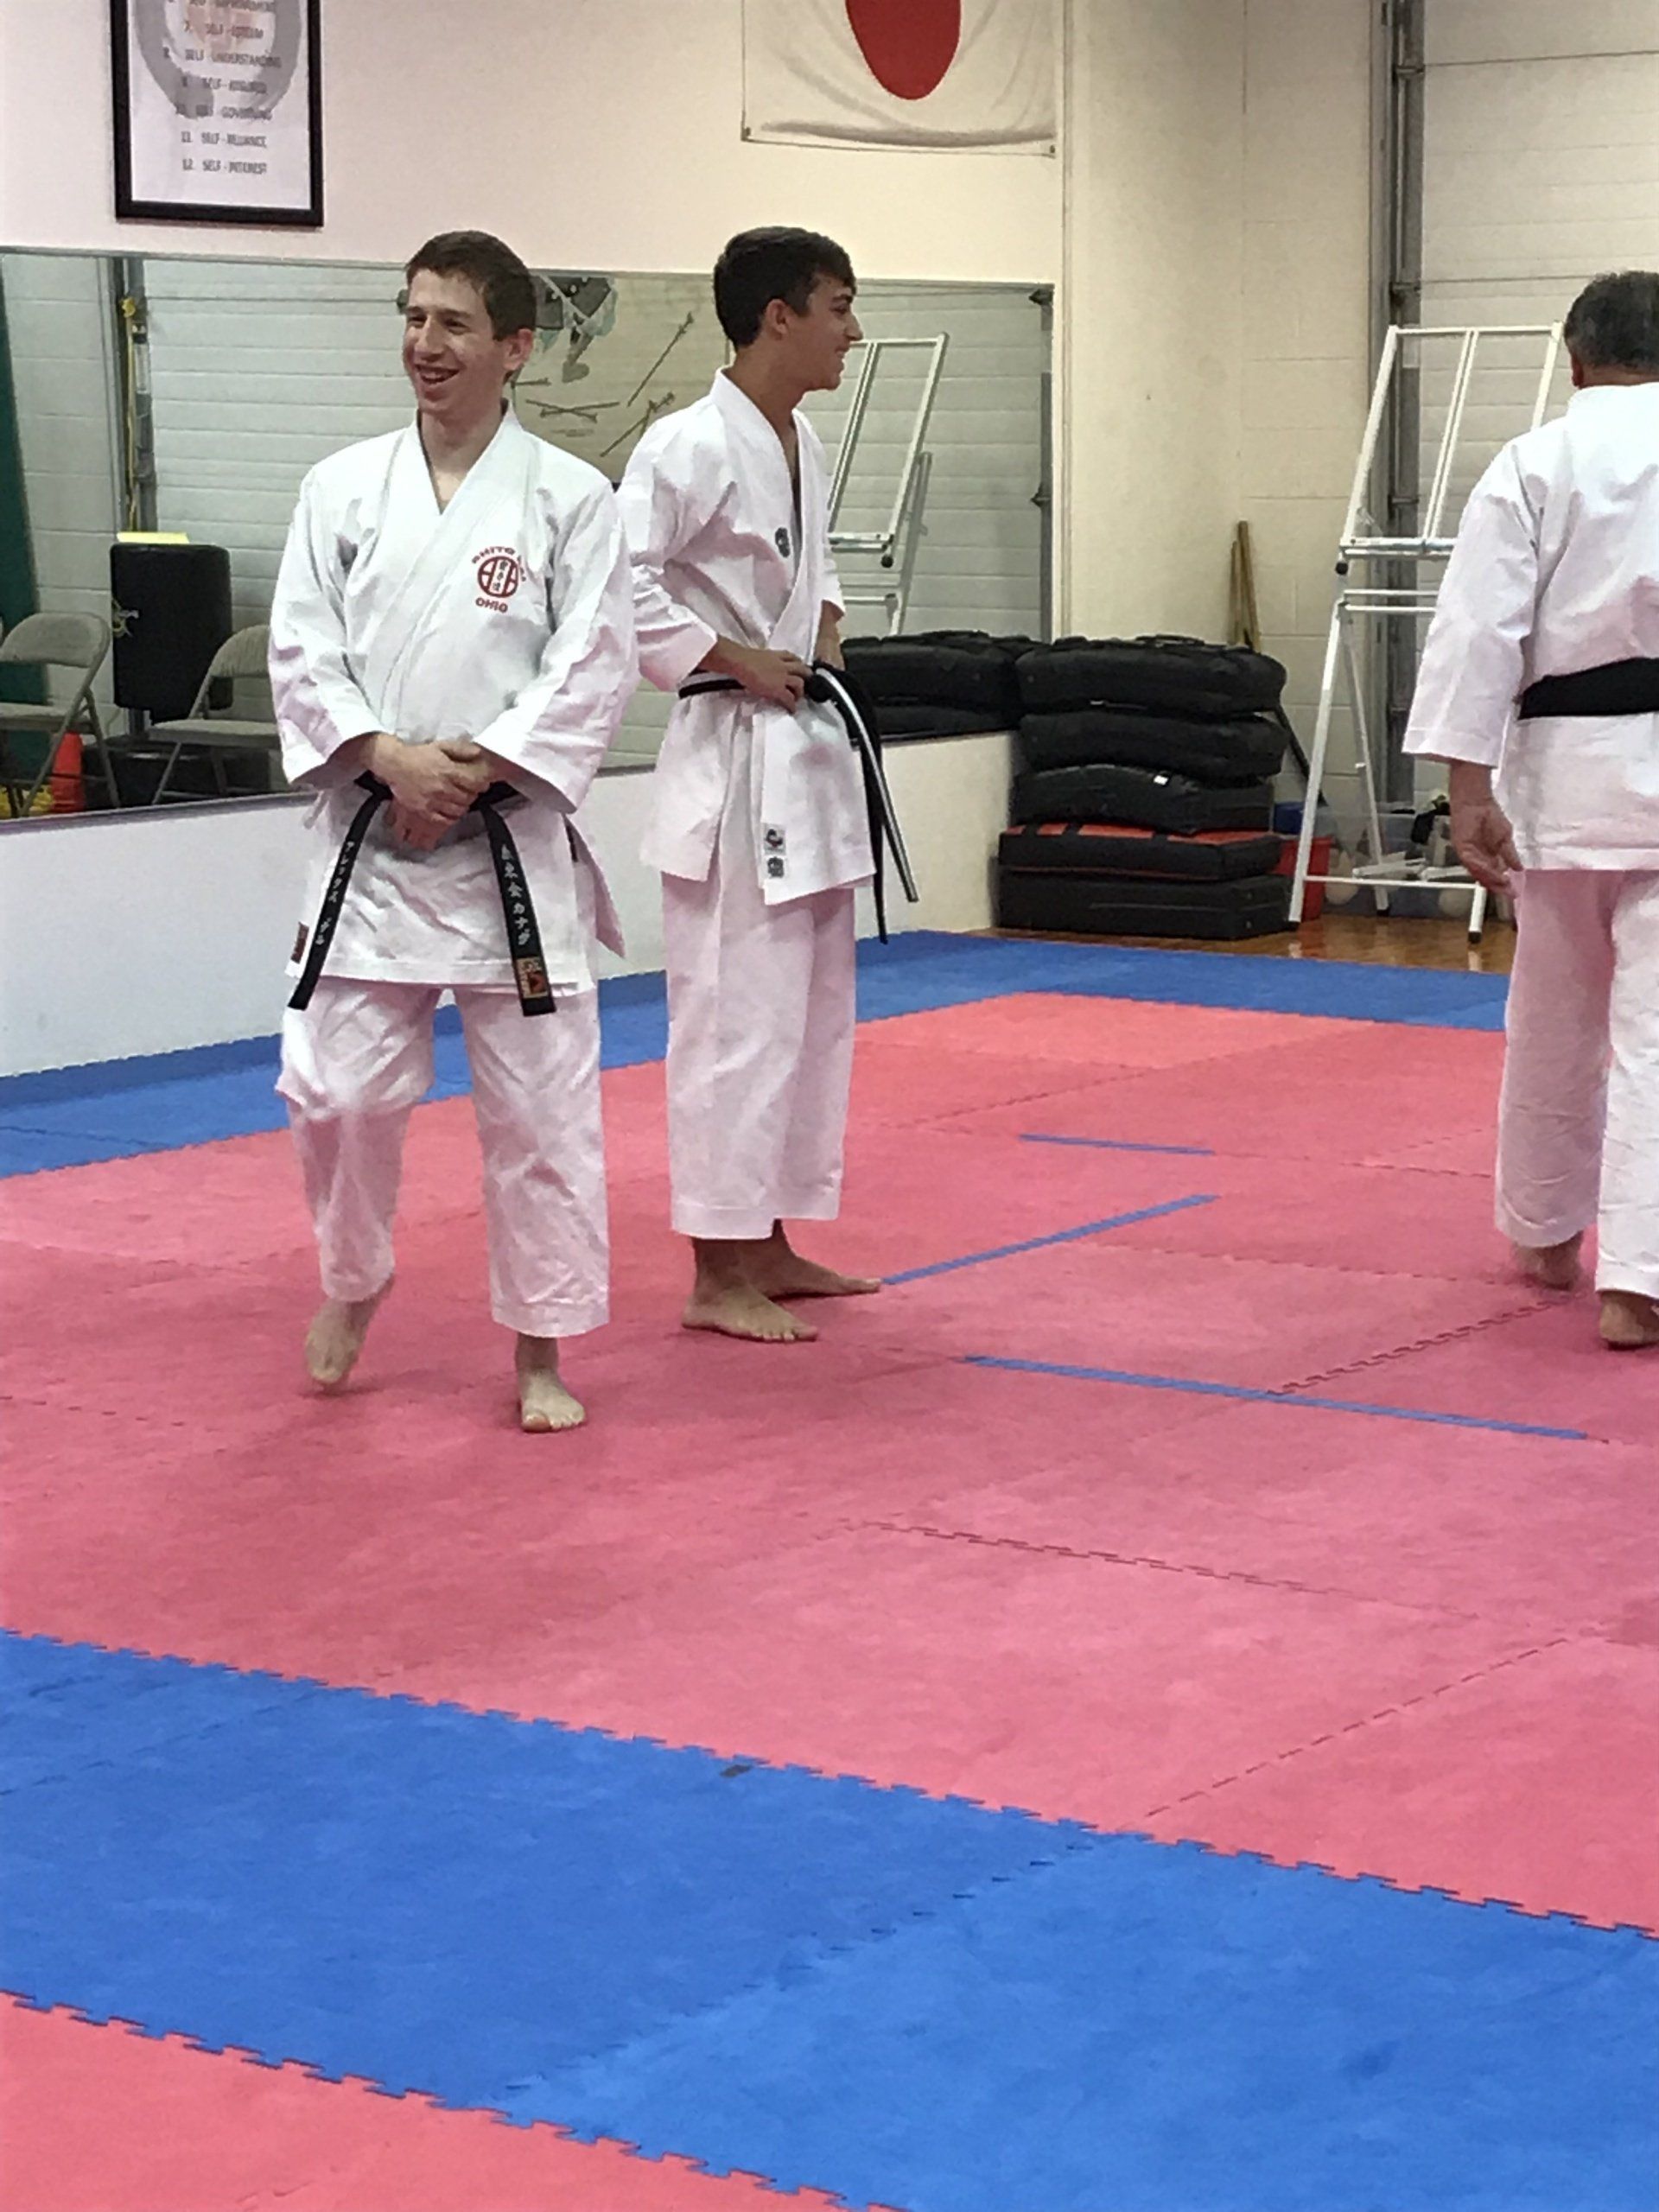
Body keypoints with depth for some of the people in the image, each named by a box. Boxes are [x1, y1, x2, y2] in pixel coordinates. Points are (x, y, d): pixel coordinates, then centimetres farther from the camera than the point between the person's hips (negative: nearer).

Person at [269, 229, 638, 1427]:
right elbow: (301, 653, 2)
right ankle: (353, 1286, 32)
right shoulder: (344, 487, 5)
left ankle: (541, 1354, 15)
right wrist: (389, 757, -14)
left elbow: (595, 670, -7)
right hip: (369, 835, 2)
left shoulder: (569, 498, -3)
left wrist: (476, 770, -15)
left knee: (541, 1103, 1)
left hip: (513, 845, -2)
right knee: (336, 1088, 3)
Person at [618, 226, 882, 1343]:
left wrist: (825, 624, 9)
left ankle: (772, 1244, 26)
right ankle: (720, 1275, 3)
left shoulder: (805, 442, 10)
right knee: (737, 1018, -5)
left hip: (811, 749, 10)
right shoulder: (692, 447, -18)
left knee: (814, 1009, 15)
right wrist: (731, 658, -18)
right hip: (734, 759, -9)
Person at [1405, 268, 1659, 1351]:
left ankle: (1546, 1233, 35)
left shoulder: (1535, 463, 2)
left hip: (1567, 765, 2)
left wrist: (1471, 788, -6)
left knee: (1554, 1018, 18)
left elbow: (1479, 629, -7)